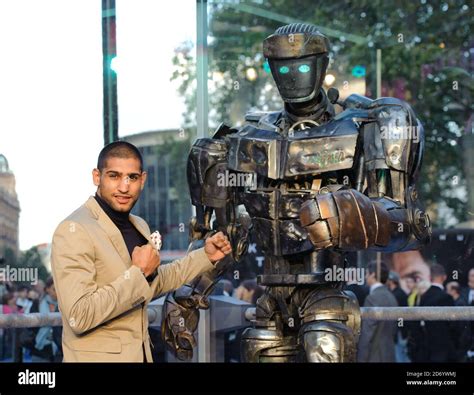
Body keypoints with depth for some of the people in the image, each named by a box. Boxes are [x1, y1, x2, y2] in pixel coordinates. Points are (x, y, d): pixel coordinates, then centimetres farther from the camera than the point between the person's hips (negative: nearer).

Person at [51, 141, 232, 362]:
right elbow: (78, 316, -26)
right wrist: (138, 272, -21)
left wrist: (205, 256, 15)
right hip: (97, 356, -7)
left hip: (141, 354, 8)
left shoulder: (139, 226, 7)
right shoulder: (74, 230, -18)